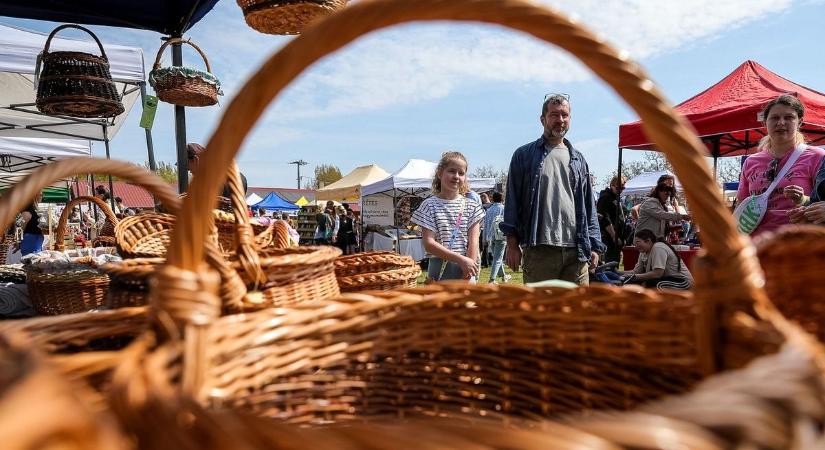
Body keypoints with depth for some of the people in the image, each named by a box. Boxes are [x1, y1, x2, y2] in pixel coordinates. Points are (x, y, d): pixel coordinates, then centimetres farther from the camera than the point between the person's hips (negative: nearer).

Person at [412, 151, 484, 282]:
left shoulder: (472, 206, 6)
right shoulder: (430, 205, -2)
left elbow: (473, 242, 0)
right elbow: (429, 244, -10)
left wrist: (468, 266, -12)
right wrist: (460, 259, -16)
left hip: (466, 271, 2)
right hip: (440, 270, -2)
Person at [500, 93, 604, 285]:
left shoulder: (578, 160, 18)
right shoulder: (524, 155, 6)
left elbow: (589, 206, 17)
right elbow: (513, 202, 1)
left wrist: (594, 245, 9)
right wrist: (512, 243, -6)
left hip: (576, 251, 4)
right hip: (539, 250, -4)